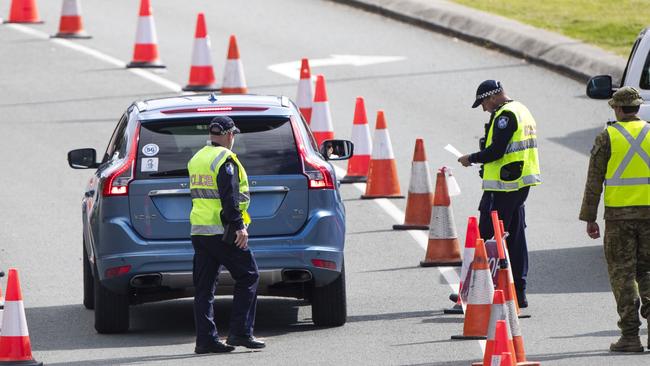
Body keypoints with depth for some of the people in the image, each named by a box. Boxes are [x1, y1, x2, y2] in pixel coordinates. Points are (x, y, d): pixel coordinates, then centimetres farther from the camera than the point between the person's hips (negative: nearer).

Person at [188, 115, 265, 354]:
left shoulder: (197, 159, 17)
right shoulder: (225, 160, -10)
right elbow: (229, 197, -19)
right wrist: (239, 226, -20)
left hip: (199, 231, 8)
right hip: (222, 232, -8)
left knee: (204, 287, 8)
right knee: (247, 277, 2)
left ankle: (205, 339, 4)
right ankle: (241, 332, -4)